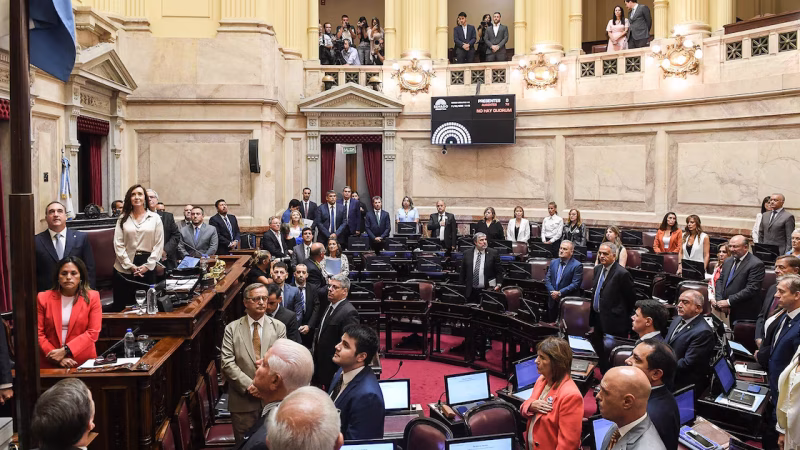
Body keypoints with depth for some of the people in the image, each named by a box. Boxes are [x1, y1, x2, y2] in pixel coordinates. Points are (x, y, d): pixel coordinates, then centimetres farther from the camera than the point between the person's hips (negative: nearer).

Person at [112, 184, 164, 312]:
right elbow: (118, 244, 1)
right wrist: (130, 266, -8)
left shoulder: (155, 218, 5)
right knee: (120, 304, 1)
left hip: (147, 268, 0)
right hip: (125, 268, 0)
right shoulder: (123, 218, 7)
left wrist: (147, 265, -8)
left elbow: (159, 245, 1)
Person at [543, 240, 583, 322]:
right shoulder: (553, 262, 10)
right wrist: (553, 292, -9)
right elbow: (547, 279, 7)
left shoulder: (577, 265, -9)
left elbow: (575, 284, -15)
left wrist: (560, 293, -18)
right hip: (553, 301, 6)